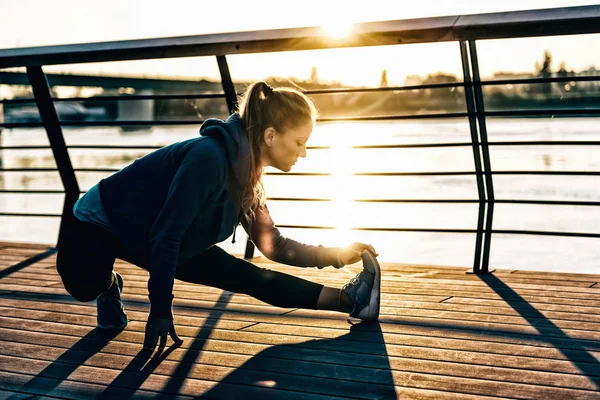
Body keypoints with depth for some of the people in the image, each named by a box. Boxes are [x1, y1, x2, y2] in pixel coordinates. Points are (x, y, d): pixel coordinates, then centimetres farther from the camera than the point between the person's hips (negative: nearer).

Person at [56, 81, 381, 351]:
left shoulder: (246, 175, -5)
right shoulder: (210, 157, -34)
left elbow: (273, 245, 5)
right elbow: (166, 233, -32)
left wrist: (336, 255, -1)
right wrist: (161, 311, -28)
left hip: (155, 239, 8)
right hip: (99, 224, -7)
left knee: (245, 276, -4)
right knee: (85, 284, -38)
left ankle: (345, 300, 2)